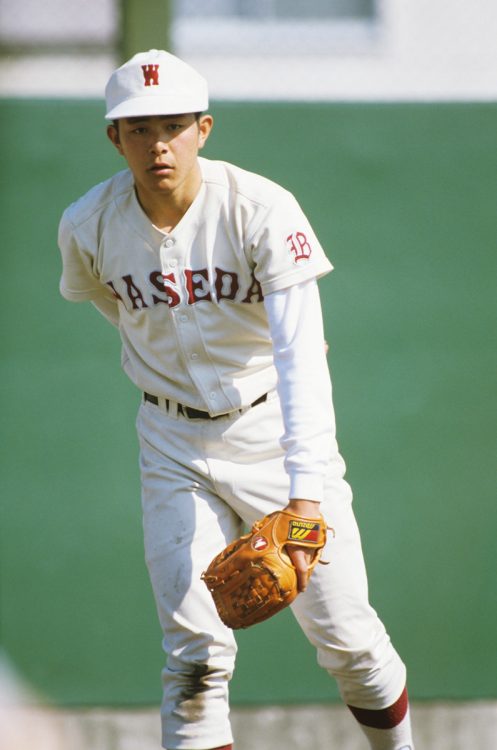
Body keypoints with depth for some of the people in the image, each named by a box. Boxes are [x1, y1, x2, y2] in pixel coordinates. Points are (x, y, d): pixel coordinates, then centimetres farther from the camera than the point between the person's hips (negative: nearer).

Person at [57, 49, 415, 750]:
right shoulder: (88, 226, -12)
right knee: (196, 657, -9)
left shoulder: (263, 210, -23)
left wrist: (305, 498, -41)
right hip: (176, 445, 2)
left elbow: (302, 358, -31)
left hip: (274, 425, -2)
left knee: (345, 636, 1)